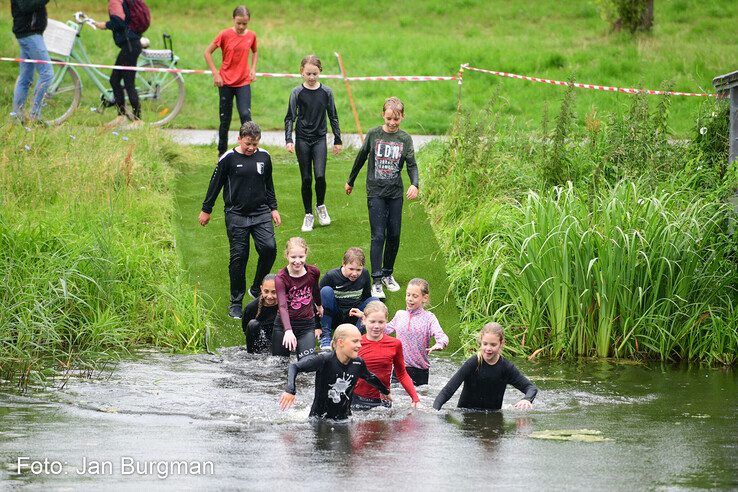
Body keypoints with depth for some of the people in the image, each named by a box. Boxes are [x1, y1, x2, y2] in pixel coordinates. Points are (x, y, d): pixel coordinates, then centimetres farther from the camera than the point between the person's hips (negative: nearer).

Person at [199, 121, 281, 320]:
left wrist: (273, 208, 18)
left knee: (269, 248, -13)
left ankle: (257, 289, 9)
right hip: (236, 215, -3)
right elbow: (216, 184, 3)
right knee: (238, 257, -3)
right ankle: (236, 302, 9)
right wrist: (206, 210, 8)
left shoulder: (264, 157, 6)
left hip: (261, 213, 3)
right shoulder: (229, 158, -5)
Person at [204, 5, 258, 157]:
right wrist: (215, 73, -7)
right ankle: (222, 152, 21)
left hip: (243, 83, 1)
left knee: (245, 115, -16)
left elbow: (255, 52, 23)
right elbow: (208, 52, -2)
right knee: (225, 119, 7)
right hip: (226, 82, -1)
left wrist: (253, 68, 8)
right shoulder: (225, 35, -8)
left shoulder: (251, 36, 2)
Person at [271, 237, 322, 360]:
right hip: (284, 325, -2)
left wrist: (319, 306, 37)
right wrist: (288, 331, -45)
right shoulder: (281, 278, -18)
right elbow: (282, 306, -30)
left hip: (307, 325, 2)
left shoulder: (313, 272, -7)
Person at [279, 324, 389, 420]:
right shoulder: (325, 360, -18)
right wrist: (290, 390, -32)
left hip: (344, 418, 5)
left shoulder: (357, 363, -3)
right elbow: (294, 367, -18)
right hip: (319, 417, -5)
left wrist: (385, 392, 35)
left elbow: (370, 378, 19)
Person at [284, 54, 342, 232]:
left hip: (319, 139, 0)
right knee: (306, 179, 3)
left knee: (320, 176, -13)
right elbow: (290, 118, -3)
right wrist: (288, 140, -14)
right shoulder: (297, 93, -4)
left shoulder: (326, 92, 0)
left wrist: (337, 140, 11)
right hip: (302, 139, 0)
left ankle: (320, 206, 13)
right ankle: (308, 215, 14)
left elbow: (333, 116, 9)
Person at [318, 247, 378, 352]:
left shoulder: (364, 275, -6)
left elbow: (367, 298, 9)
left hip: (353, 318, 2)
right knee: (326, 291, -29)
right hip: (333, 318, -2)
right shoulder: (331, 276, -16)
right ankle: (325, 336, -28)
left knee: (374, 301, -20)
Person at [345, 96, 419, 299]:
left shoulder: (405, 139, 2)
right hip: (376, 192, -2)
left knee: (394, 236, 7)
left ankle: (388, 274, 25)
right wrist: (350, 181, 20)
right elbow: (361, 158, 10)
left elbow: (412, 165, -3)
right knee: (378, 236, -9)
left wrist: (414, 184, -22)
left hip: (395, 193, 2)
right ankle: (376, 281, -9)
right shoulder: (373, 135, -1)